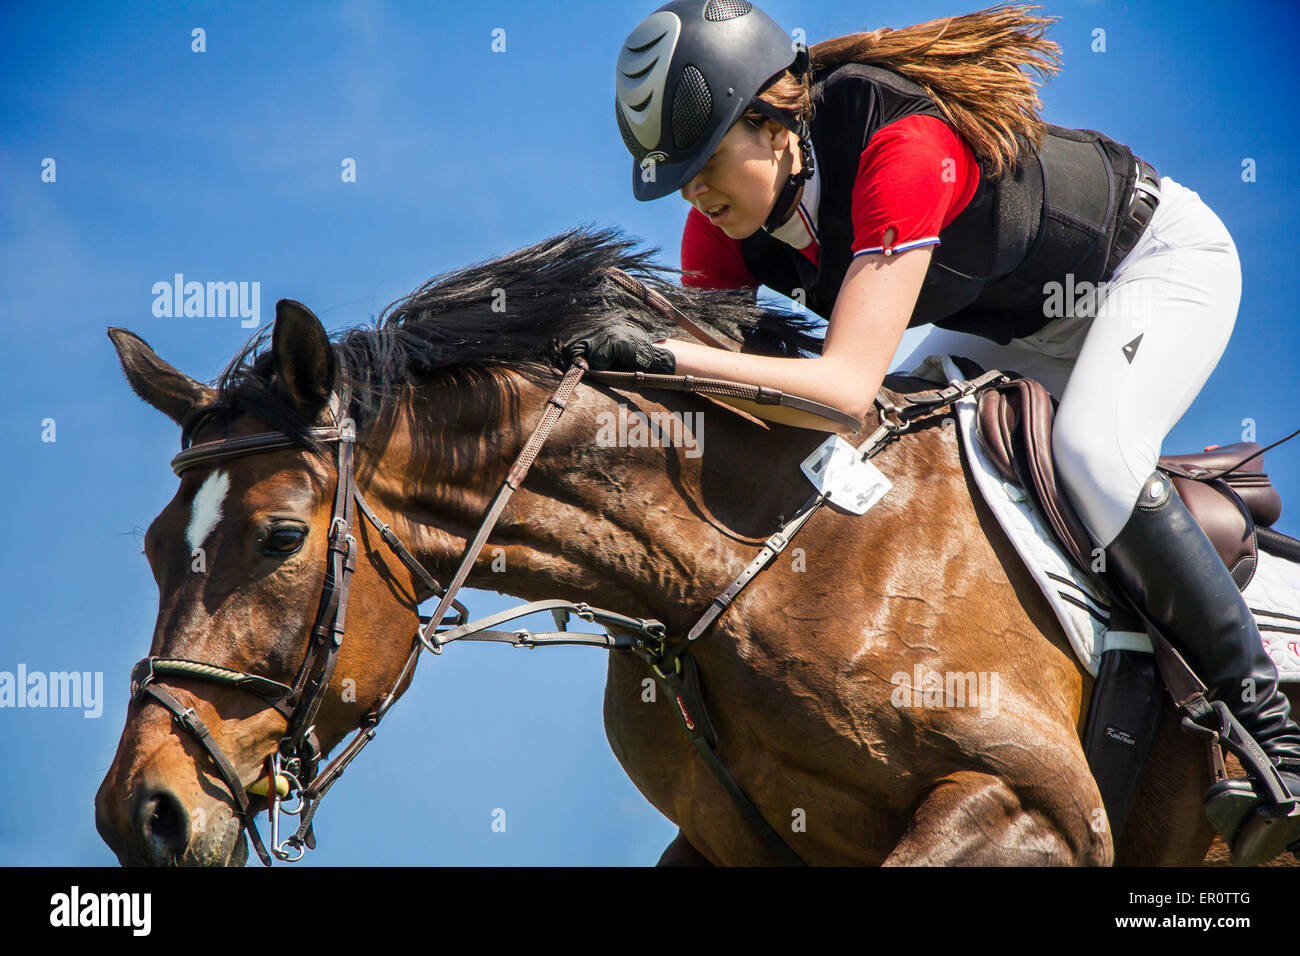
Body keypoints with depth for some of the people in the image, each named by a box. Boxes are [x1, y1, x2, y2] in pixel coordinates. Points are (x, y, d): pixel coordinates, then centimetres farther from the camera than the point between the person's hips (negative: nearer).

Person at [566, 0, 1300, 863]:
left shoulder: (901, 149, -41)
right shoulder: (728, 212, -18)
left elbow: (850, 385, -48)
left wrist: (668, 354, -56)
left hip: (1163, 257, -8)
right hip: (1020, 319, 8)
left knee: (1091, 454, -31)